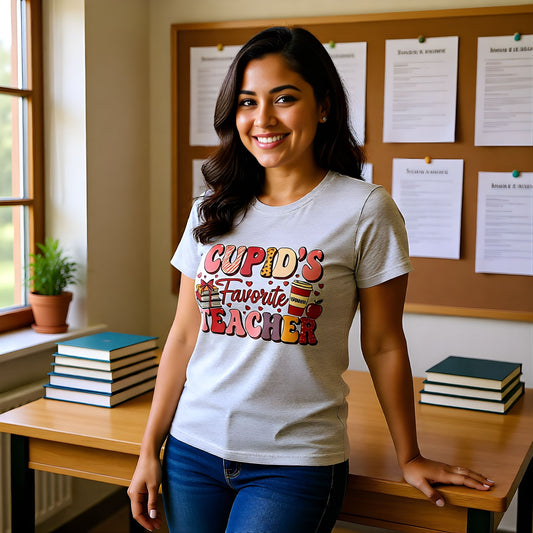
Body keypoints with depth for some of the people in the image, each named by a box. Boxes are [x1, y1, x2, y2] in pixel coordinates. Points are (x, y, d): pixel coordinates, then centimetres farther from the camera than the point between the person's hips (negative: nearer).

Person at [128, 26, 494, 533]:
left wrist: (408, 458, 5)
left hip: (295, 463, -4)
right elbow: (184, 336, 7)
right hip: (192, 449, 4)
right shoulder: (211, 211, 4)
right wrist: (150, 449, 7)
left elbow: (383, 345, -3)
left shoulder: (364, 209, -8)